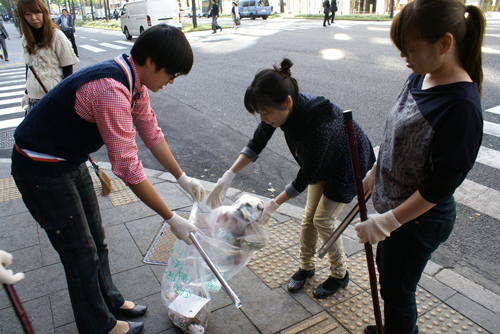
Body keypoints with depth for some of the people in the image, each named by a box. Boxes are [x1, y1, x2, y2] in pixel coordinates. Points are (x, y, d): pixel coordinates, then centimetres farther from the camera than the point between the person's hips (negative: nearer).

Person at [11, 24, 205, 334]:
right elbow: (128, 168, -33)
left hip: (71, 161, 9)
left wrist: (183, 178, 10)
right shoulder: (111, 90, -34)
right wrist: (172, 219, -25)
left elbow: (152, 133, 7)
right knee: (81, 253, 6)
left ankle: (109, 299, 42)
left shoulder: (135, 80, -4)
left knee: (96, 240, 20)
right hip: (42, 169, -9)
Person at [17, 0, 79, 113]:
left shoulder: (57, 36, -8)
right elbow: (28, 66, 18)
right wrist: (27, 93, 19)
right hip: (33, 97, 5)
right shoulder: (26, 38, 10)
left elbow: (68, 70, -7)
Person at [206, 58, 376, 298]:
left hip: (349, 164, -6)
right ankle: (306, 267, 33)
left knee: (323, 220, -1)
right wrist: (228, 176, -21)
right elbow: (256, 145, -11)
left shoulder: (318, 127, -44)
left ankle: (340, 275, 24)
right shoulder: (285, 108, -24)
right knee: (309, 215, 11)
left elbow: (304, 179, -30)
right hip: (322, 160, 6)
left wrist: (275, 203, -21)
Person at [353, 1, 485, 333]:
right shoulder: (420, 78, -2)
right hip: (393, 202, 9)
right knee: (386, 267, 27)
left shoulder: (461, 106, -28)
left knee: (395, 289, 12)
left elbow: (440, 186, -25)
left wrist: (387, 222, -22)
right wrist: (373, 176, 16)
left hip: (419, 218, -9)